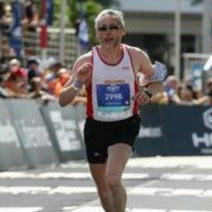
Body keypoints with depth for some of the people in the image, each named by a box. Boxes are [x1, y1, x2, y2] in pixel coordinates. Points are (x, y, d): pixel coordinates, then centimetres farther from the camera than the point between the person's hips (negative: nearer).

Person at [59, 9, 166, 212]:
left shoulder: (136, 56, -5)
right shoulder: (86, 61, -9)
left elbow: (157, 81, 13)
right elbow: (62, 100, -7)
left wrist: (148, 92, -10)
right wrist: (78, 83, -26)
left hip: (125, 125, -2)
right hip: (96, 127, 2)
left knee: (113, 179, -23)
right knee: (102, 186, 14)